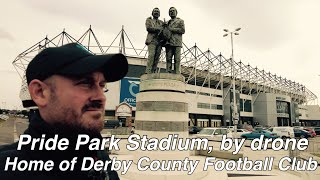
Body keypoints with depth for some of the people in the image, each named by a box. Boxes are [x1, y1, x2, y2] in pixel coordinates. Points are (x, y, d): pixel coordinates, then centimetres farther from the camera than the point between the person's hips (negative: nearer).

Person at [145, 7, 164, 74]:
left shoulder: (161, 22, 26)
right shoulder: (149, 20, 17)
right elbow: (148, 28, -1)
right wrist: (158, 29, -6)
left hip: (159, 41, 4)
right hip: (152, 40, -4)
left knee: (157, 57, -5)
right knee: (151, 55, -18)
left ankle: (153, 72, -4)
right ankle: (148, 71, -19)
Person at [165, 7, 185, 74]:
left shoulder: (180, 21, 17)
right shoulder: (167, 22, 28)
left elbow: (182, 30, 1)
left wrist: (171, 29, -4)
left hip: (177, 43, -3)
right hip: (168, 43, 3)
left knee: (177, 59, -11)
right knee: (168, 59, -8)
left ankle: (177, 74, -14)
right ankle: (168, 73, -11)